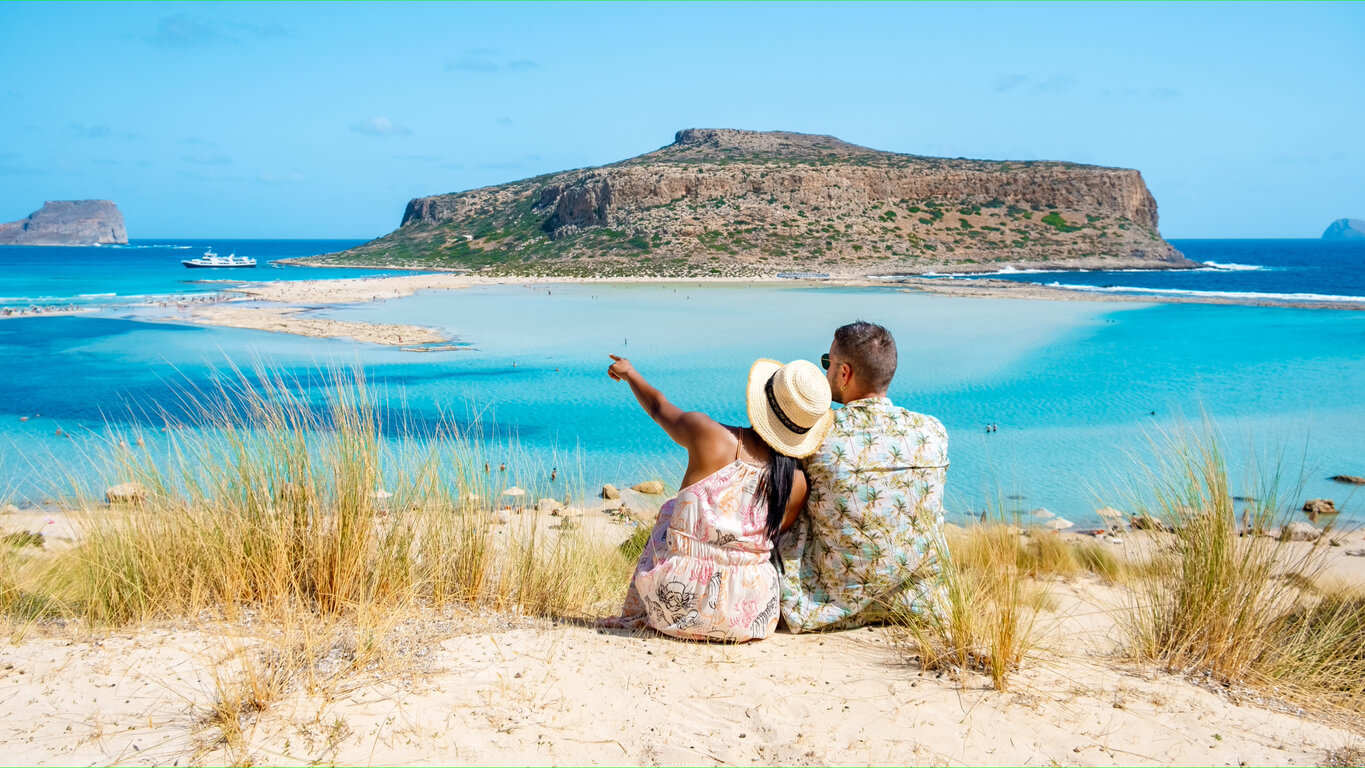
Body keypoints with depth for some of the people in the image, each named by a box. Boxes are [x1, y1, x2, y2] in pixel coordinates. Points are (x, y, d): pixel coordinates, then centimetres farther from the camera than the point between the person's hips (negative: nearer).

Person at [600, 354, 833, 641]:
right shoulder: (796, 483, -8)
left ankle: (634, 616, 42)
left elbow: (658, 407, 8)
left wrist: (629, 373, 31)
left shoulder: (708, 435, -13)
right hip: (745, 618, 1)